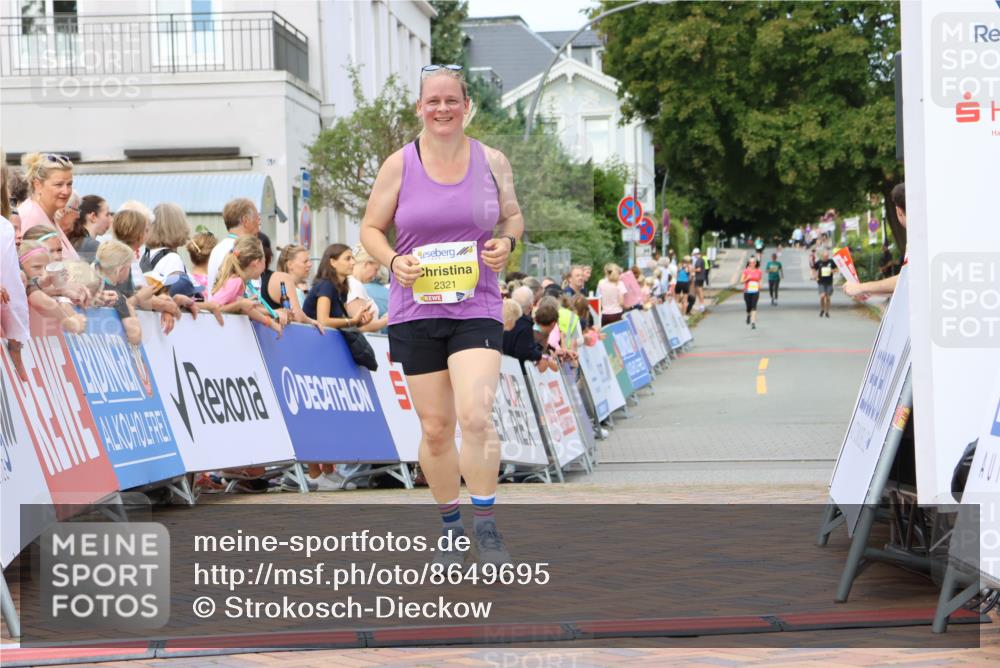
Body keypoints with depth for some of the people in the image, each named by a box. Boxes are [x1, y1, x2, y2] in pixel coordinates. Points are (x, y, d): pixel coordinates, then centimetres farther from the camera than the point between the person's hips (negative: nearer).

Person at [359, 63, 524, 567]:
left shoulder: (492, 161, 4)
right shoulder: (400, 164, 0)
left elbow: (513, 216, 17)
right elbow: (371, 229, 7)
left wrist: (506, 242, -6)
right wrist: (393, 262, -13)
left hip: (477, 308, -1)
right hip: (416, 311, 1)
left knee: (475, 416, -19)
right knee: (435, 428, 5)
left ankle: (485, 526, -7)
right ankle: (449, 528, 23)